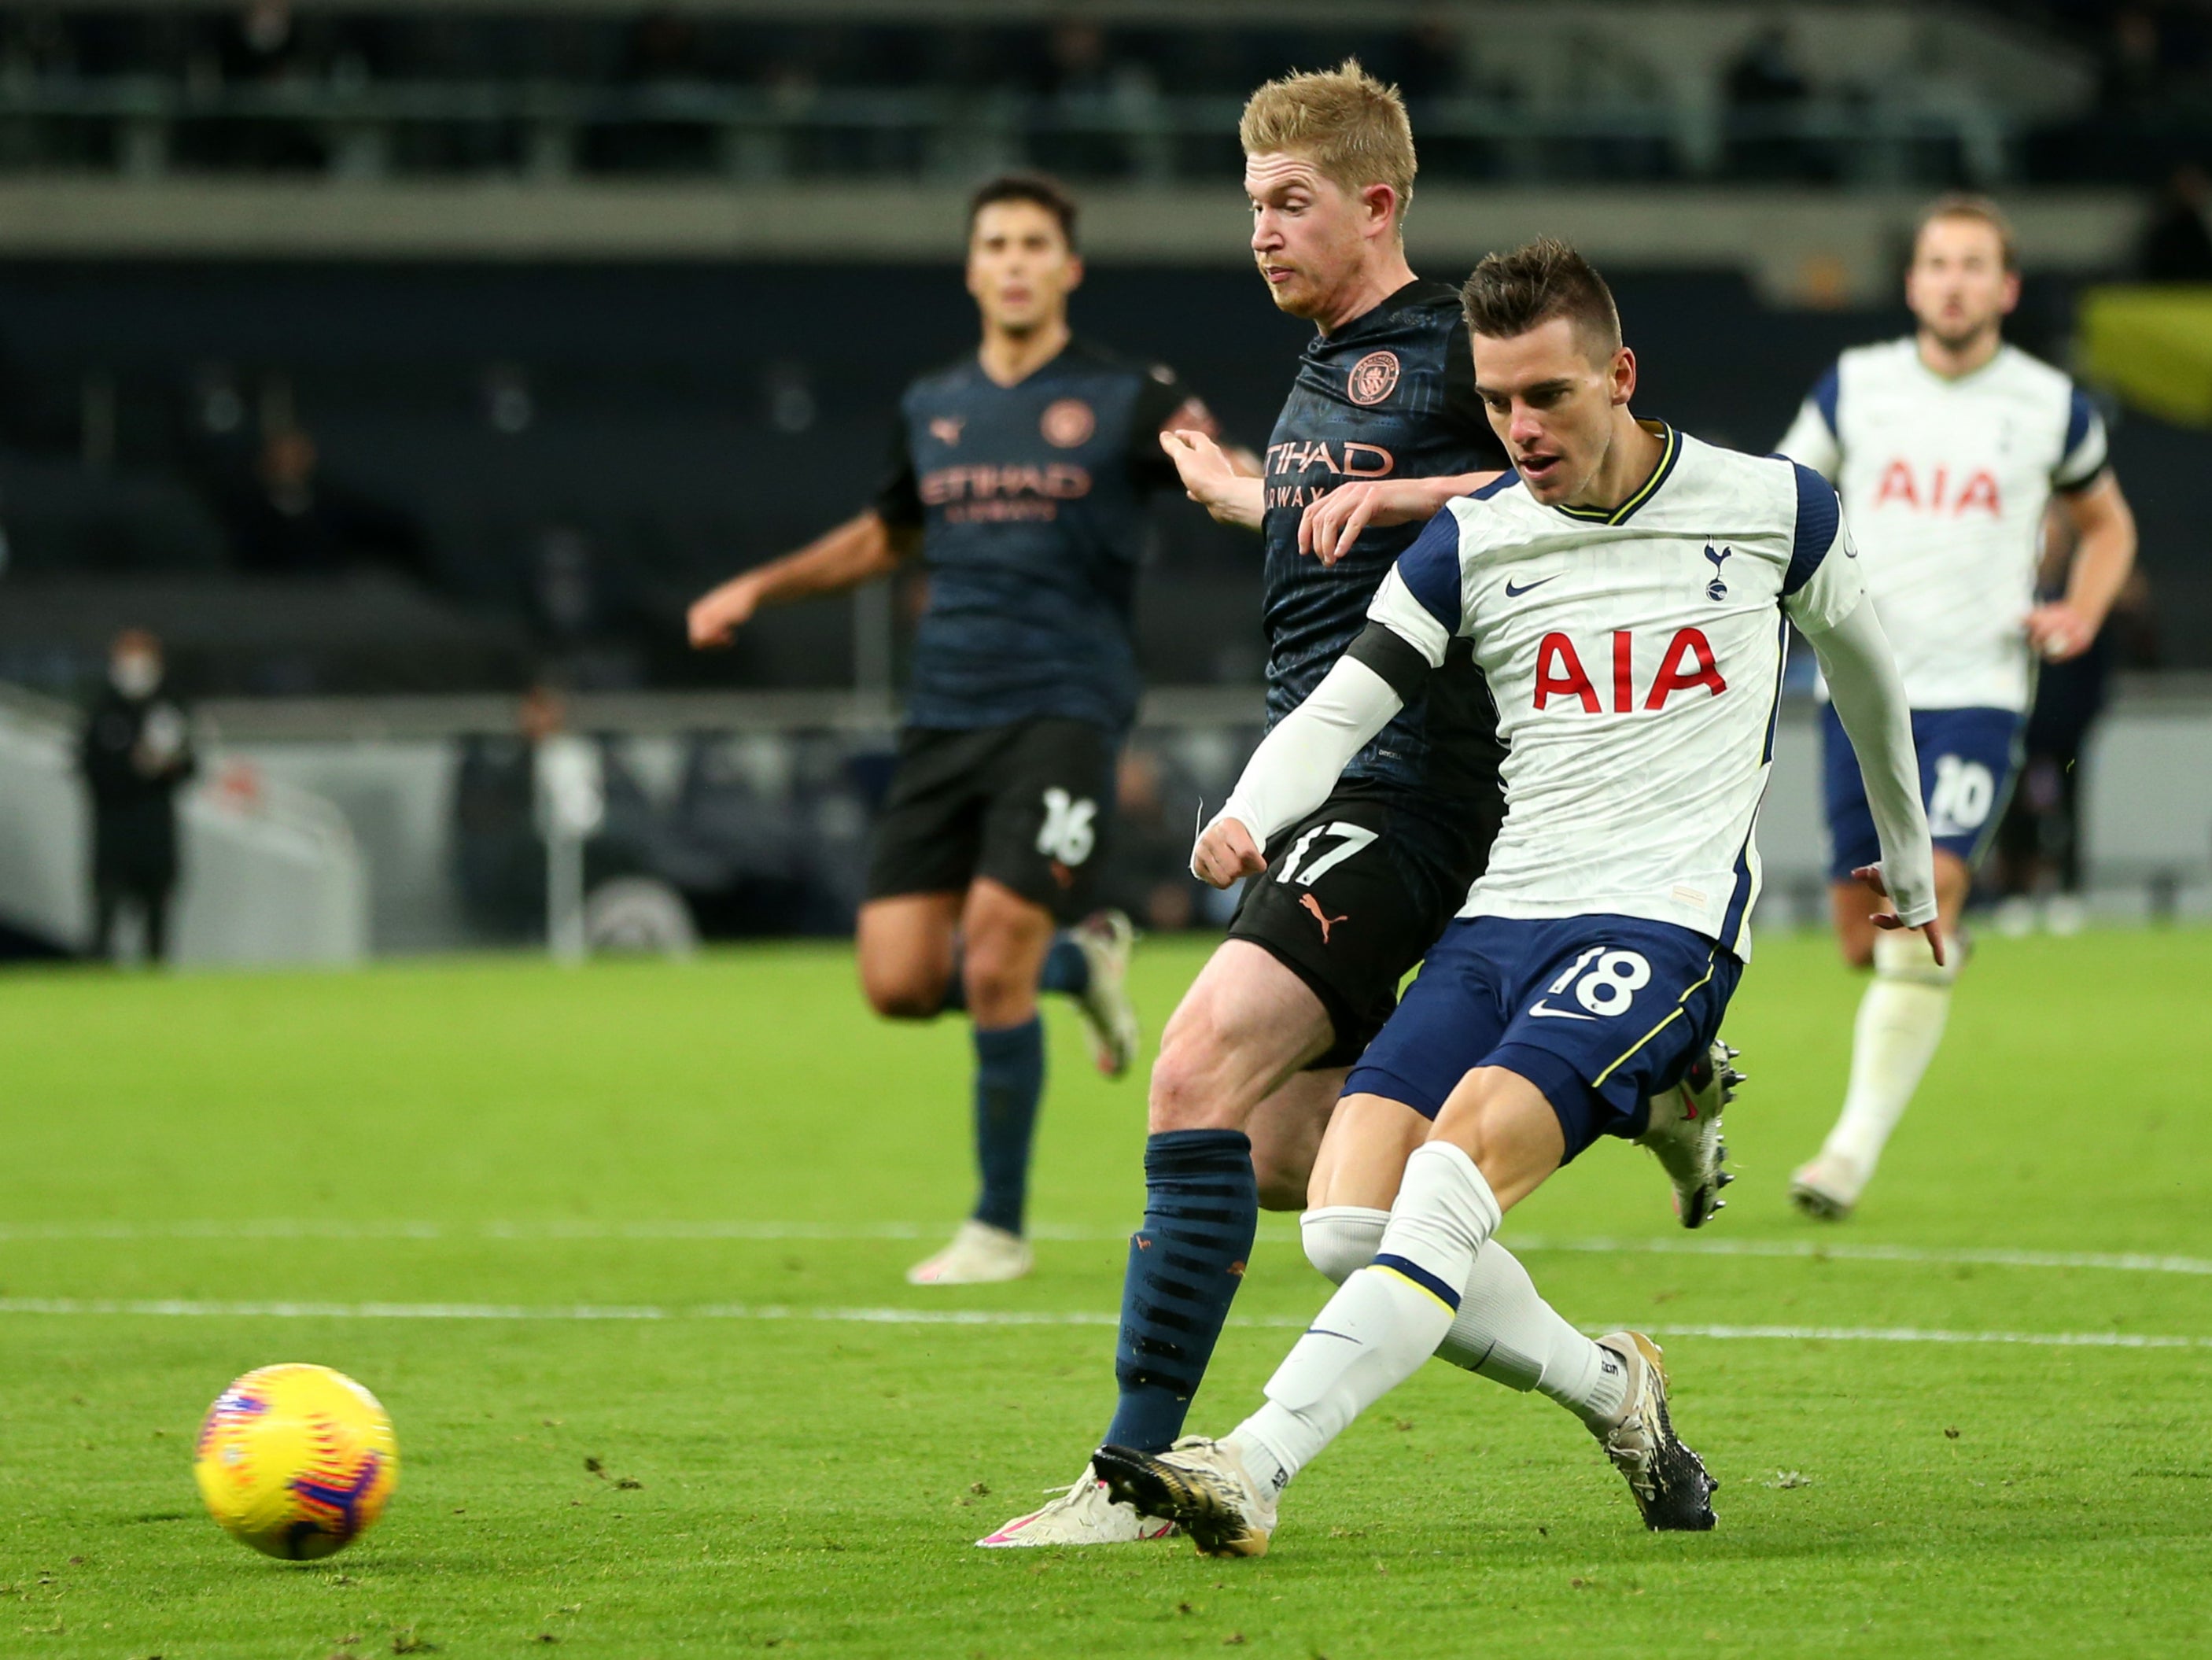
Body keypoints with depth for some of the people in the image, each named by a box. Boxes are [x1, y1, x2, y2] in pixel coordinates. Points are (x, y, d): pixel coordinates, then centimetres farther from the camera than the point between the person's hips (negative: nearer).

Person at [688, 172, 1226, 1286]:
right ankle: (1079, 961, 27)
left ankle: (1000, 1229, 2)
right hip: (943, 719, 5)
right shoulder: (931, 408, 14)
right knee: (900, 983, -4)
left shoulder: (1124, 399, -1)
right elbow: (888, 533, 31)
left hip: (1063, 713, -5)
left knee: (992, 967, -15)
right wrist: (759, 589, 24)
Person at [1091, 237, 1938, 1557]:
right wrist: (1246, 820, -20)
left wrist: (1911, 863, 37)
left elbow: (1859, 655, 24)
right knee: (1349, 1224, -14)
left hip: (1665, 920, -4)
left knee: (1462, 1159, -28)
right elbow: (1337, 711, 3)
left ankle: (1254, 1470, -39)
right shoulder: (1468, 544, 8)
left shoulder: (1773, 509, 5)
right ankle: (1613, 1392, 11)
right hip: (1502, 917, 4)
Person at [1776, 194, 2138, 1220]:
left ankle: (1857, 1143, -20)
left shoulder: (2050, 408, 3)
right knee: (1863, 933, 2)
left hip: (1978, 690, -2)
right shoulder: (1854, 386, 4)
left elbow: (2105, 523, 20)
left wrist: (2081, 614, 2)